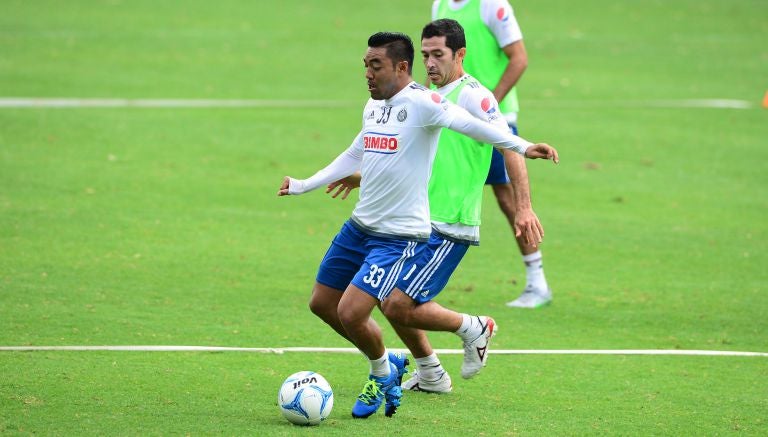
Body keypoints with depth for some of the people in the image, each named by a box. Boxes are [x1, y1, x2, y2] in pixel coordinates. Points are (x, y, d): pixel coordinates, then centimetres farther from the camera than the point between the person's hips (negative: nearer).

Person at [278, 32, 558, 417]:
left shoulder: (420, 103, -17)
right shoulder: (373, 106, 9)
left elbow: (468, 124, -31)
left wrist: (521, 146, -45)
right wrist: (303, 185, 32)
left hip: (399, 237, -9)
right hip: (359, 226, 9)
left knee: (351, 312, -17)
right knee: (322, 302, 14)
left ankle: (383, 376, 16)